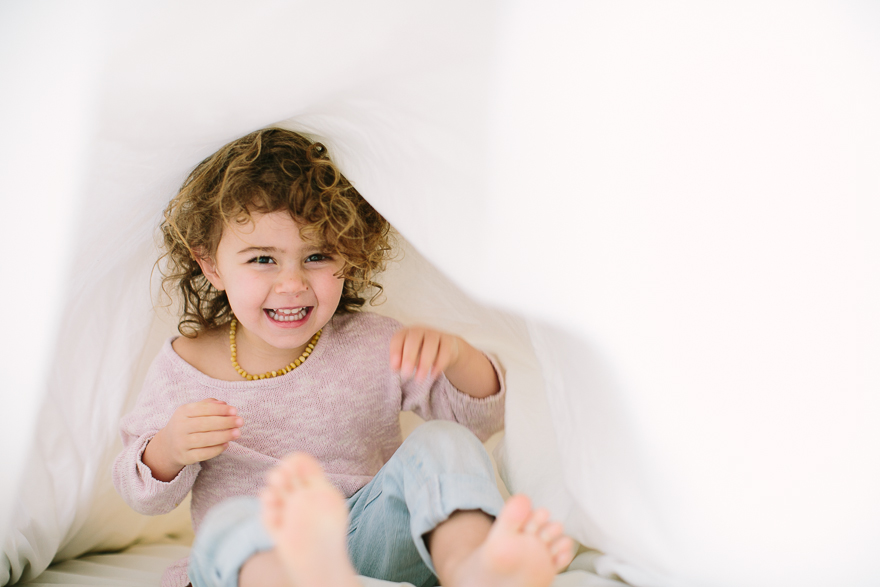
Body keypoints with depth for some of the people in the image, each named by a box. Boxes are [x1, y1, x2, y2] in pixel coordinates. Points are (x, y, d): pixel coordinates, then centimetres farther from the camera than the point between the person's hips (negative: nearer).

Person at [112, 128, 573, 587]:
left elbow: (480, 418, 0)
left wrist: (457, 354, -23)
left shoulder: (376, 347, -1)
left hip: (377, 541, 1)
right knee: (230, 524, -34)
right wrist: (168, 451, -17)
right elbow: (143, 496, 8)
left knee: (445, 444, -22)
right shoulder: (183, 367, -1)